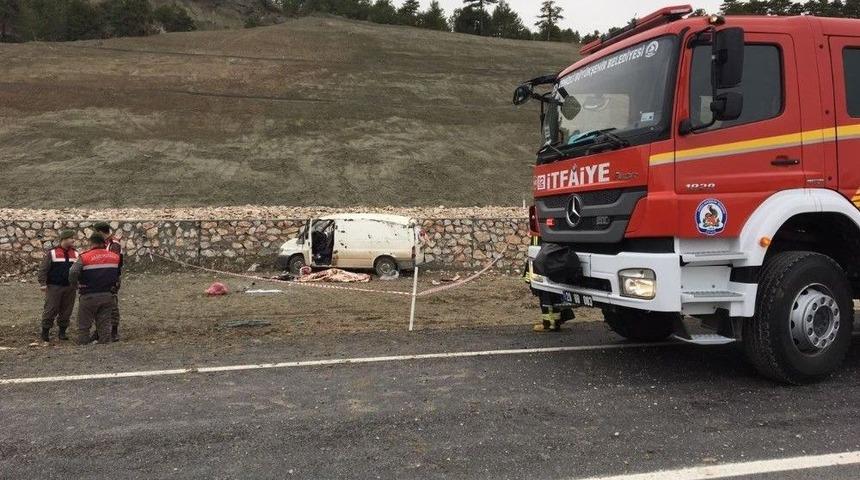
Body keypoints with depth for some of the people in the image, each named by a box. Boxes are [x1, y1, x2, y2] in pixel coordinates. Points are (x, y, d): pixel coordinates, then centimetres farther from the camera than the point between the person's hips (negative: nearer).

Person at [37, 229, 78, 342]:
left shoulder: (75, 254, 9)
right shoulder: (51, 253, -4)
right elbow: (43, 269, -5)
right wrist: (43, 283, -11)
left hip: (70, 287, 4)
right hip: (54, 287, -4)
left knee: (66, 310, 7)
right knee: (51, 310, -2)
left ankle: (62, 331, 18)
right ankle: (45, 332, 10)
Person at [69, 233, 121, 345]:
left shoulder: (84, 258, -11)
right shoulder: (115, 257, 3)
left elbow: (73, 273, -22)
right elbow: (118, 276, 11)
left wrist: (75, 285, -7)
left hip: (89, 296, -4)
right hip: (108, 296, 4)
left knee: (84, 326, 8)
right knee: (105, 325, 10)